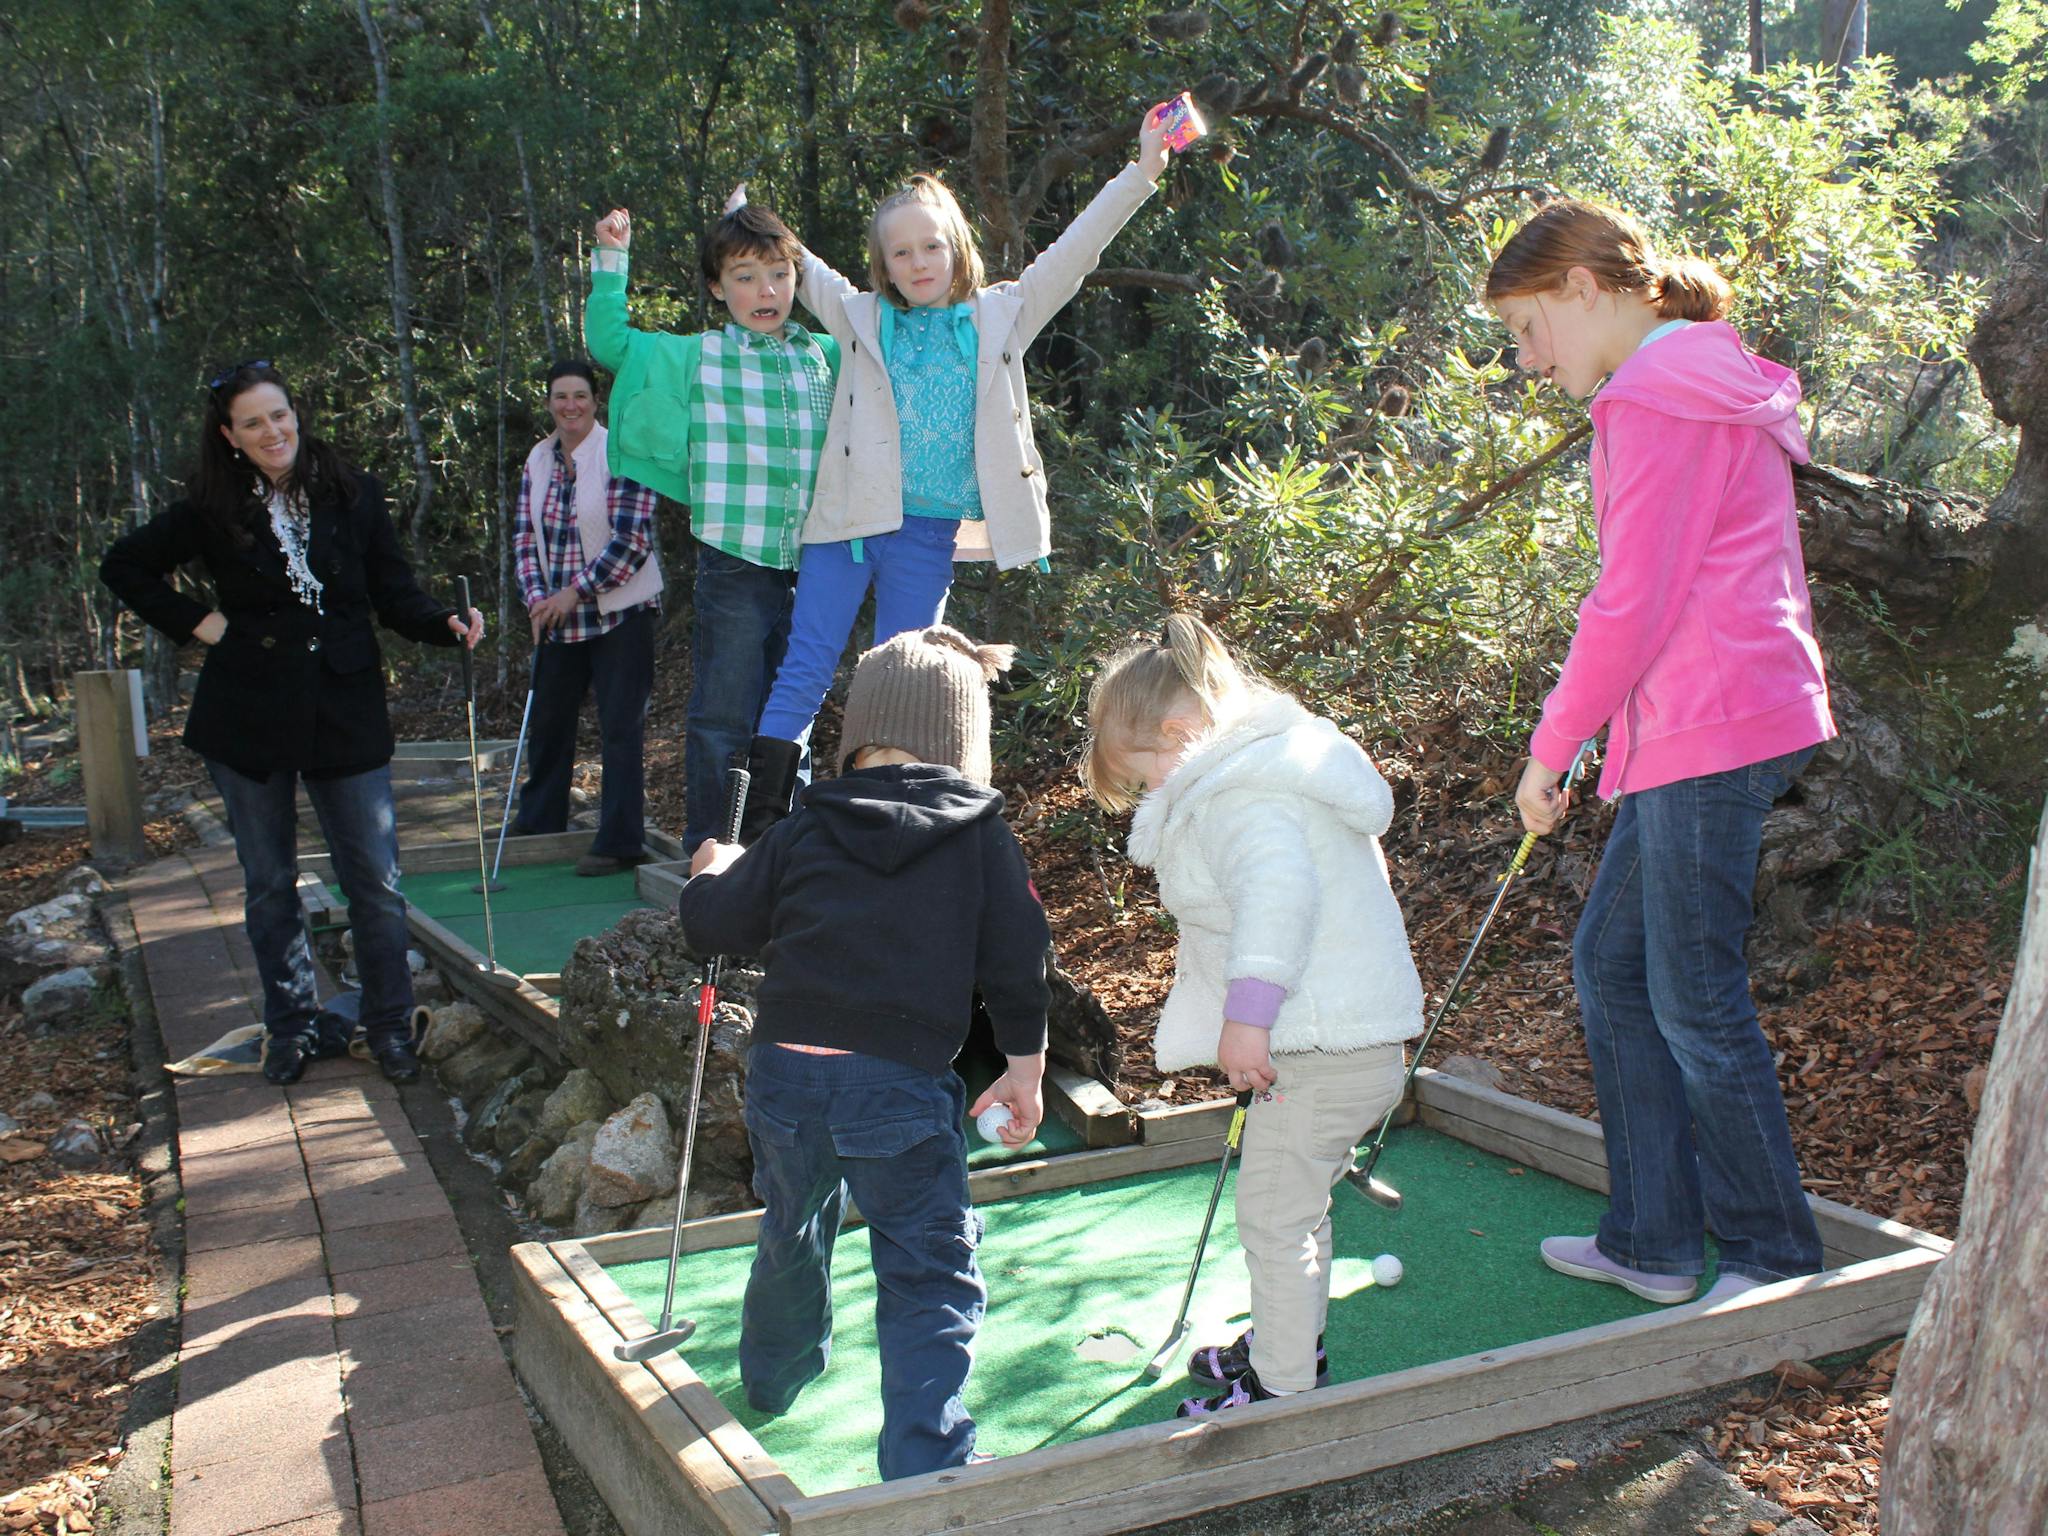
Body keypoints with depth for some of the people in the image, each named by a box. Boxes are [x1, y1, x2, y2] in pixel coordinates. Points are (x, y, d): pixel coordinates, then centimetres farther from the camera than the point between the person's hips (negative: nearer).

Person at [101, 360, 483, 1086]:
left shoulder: (353, 494, 0)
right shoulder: (213, 512, 0)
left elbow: (394, 594, 1)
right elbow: (124, 566, 12)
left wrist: (445, 622, -19)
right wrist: (195, 622, 0)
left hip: (346, 712, -1)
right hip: (250, 718, 1)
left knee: (376, 880, -1)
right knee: (269, 883, 11)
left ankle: (389, 1025, 14)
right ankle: (292, 1025, 25)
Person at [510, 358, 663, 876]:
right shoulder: (539, 460, 9)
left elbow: (633, 538, -17)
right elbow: (524, 534, 11)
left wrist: (576, 592, -14)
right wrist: (537, 596, -4)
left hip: (619, 612, -7)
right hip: (558, 617, 7)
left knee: (620, 725, -6)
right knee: (547, 718, 16)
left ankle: (619, 842, 0)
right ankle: (538, 821, 33)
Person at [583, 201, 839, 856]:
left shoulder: (828, 358, 11)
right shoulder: (693, 359, 3)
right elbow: (608, 341, 10)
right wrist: (611, 259, 3)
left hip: (809, 568, 4)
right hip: (734, 564, -3)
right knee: (722, 718, 0)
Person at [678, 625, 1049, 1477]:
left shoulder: (803, 833, 6)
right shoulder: (980, 833, 2)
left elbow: (714, 924, 12)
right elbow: (1015, 956, 2)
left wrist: (712, 873, 35)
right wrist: (1024, 1064, 14)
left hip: (785, 1070, 4)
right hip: (900, 1086, -4)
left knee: (791, 1234, 29)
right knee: (931, 1275, 7)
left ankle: (773, 1378, 52)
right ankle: (924, 1458, 0)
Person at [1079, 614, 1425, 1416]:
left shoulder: (1236, 798, -19)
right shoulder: (1270, 767, 13)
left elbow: (1277, 890, -37)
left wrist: (1248, 1014, -40)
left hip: (1323, 1053, -11)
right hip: (1359, 1039, 11)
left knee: (1274, 1217, 2)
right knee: (1293, 1206, 25)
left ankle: (1284, 1387, 15)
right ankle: (1289, 1341, 41)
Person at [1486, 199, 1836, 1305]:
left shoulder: (1656, 400, -14)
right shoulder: (1704, 387, 18)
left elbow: (1632, 602, -19)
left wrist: (1550, 746, -10)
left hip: (1711, 730, -11)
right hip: (1703, 724, 11)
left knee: (1692, 1000, 0)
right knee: (1610, 959, 14)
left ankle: (1778, 1255, 17)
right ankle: (1653, 1240, 22)